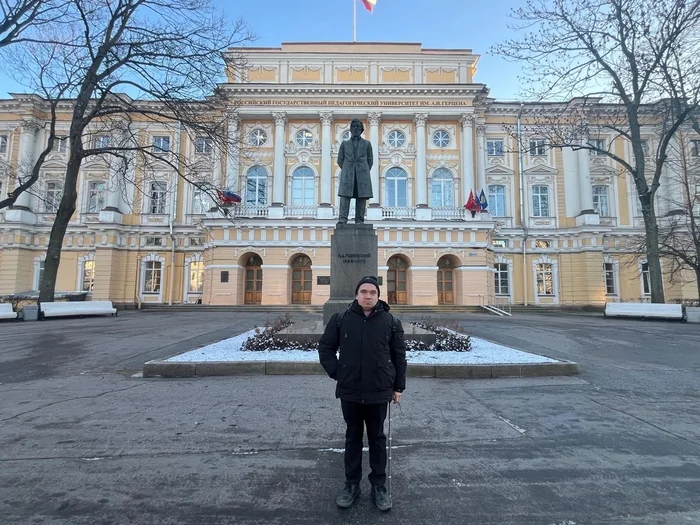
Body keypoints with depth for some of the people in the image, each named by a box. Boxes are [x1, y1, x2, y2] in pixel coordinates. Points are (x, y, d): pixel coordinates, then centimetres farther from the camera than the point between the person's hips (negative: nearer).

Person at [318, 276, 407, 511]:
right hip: (350, 392, 1)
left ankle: (379, 485, 31)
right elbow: (325, 348, 5)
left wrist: (398, 386, 3)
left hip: (379, 392, 0)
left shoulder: (391, 322, -4)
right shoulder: (341, 320, -5)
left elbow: (399, 356, 2)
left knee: (377, 438, 15)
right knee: (353, 437, 16)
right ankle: (351, 484, 32)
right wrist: (336, 373, -3)